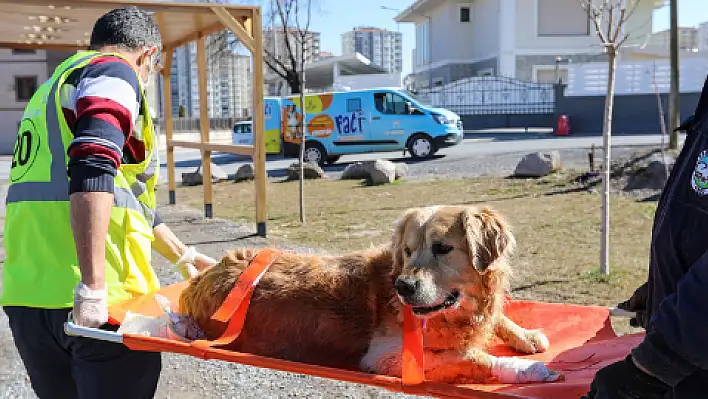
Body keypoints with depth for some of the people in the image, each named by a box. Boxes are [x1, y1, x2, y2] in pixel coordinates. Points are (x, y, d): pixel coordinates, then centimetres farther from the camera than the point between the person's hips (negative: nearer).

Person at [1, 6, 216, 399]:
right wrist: (93, 287, -24)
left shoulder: (52, 87, 26)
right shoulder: (114, 74, -3)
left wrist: (184, 256, 35)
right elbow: (92, 175, -22)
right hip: (90, 300, -9)